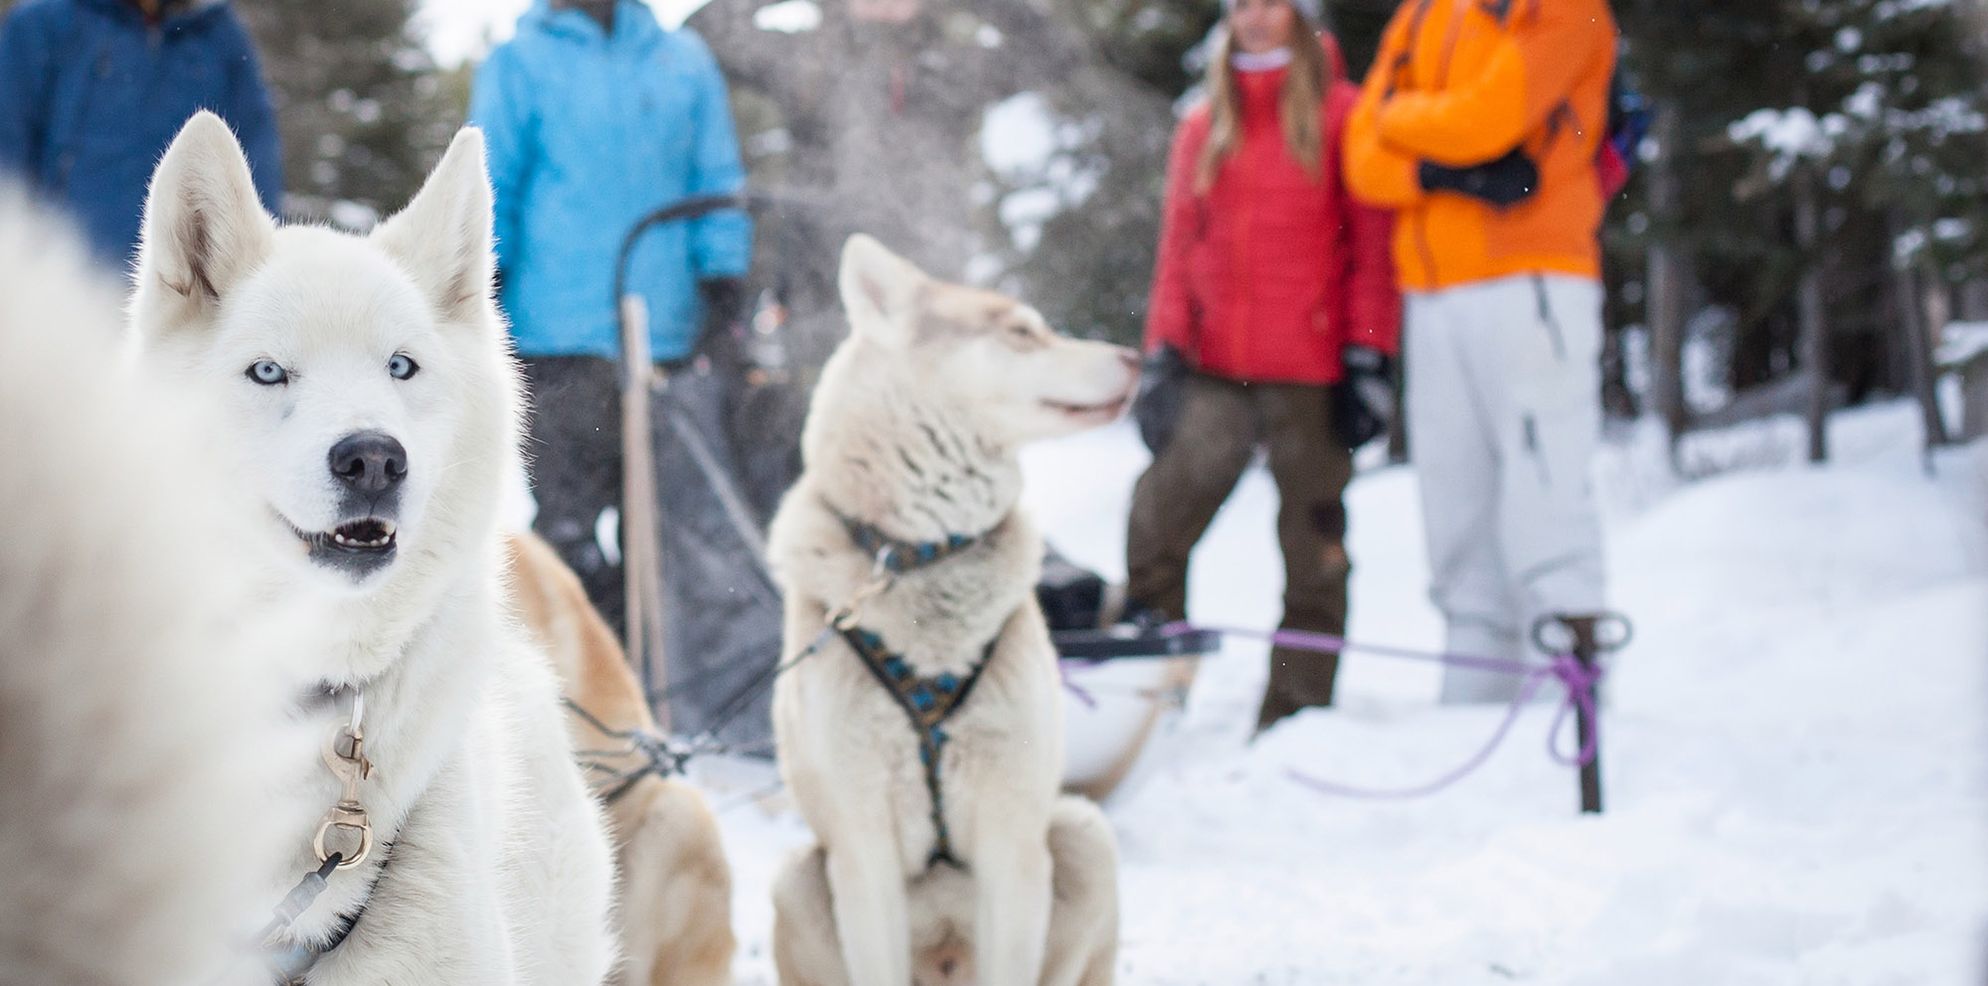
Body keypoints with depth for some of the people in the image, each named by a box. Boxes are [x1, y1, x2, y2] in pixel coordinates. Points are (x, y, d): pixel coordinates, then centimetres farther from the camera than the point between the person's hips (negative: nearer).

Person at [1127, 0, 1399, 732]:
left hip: (1310, 374, -3)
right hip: (1217, 370, 3)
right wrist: (1166, 352, 4)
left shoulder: (1342, 117, 2)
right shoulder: (1204, 130, 14)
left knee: (1312, 543, 3)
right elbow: (1179, 247, 14)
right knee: (1156, 519, -8)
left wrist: (1366, 359, -7)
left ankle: (1293, 714, 10)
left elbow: (1372, 244, -1)